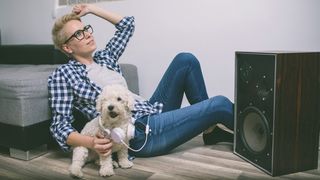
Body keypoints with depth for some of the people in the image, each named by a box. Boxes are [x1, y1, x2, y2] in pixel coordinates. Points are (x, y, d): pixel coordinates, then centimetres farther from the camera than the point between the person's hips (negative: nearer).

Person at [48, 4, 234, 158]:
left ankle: (210, 129, 8)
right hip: (138, 133, -8)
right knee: (219, 104, -13)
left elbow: (128, 24, 27)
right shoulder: (63, 75, -2)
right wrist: (90, 142, -28)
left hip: (153, 113, 8)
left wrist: (91, 8, 23)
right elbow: (60, 125, -8)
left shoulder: (104, 57, 18)